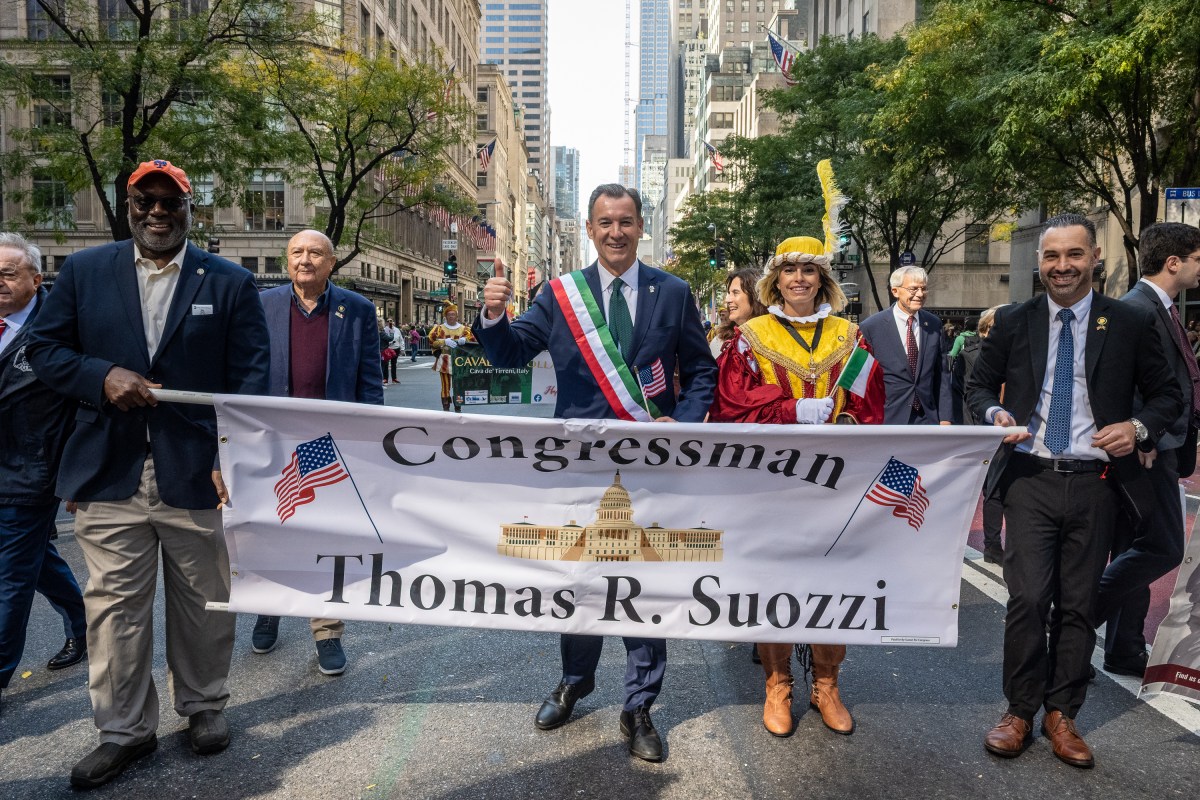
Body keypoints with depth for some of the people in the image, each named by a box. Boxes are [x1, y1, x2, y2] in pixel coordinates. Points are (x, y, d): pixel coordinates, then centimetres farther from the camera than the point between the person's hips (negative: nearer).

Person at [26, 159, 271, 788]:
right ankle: (124, 730, 25)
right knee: (114, 608, 8)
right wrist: (101, 376, -11)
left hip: (198, 476, -1)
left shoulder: (230, 283, 2)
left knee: (203, 604, 12)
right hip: (109, 477, 2)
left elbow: (249, 378, -3)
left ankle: (204, 706, 33)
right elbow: (43, 349, 10)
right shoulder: (84, 272, 8)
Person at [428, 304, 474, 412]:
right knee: (446, 385, 2)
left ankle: (458, 409, 6)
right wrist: (445, 341, -19)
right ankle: (445, 408, 9)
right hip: (444, 361, 0)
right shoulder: (439, 328, 5)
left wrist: (465, 340, -18)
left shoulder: (464, 329, 7)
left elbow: (473, 341, 3)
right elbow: (432, 342, -6)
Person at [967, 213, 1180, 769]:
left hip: (1095, 484, 1)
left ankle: (1062, 714, 24)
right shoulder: (1012, 323, 5)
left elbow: (1167, 394, 10)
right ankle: (1019, 711, 13)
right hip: (1030, 479, 0)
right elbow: (979, 385, 12)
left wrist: (1140, 427, -10)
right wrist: (995, 413, -9)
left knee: (1078, 605, 9)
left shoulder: (1130, 324, 4)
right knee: (1028, 599, -5)